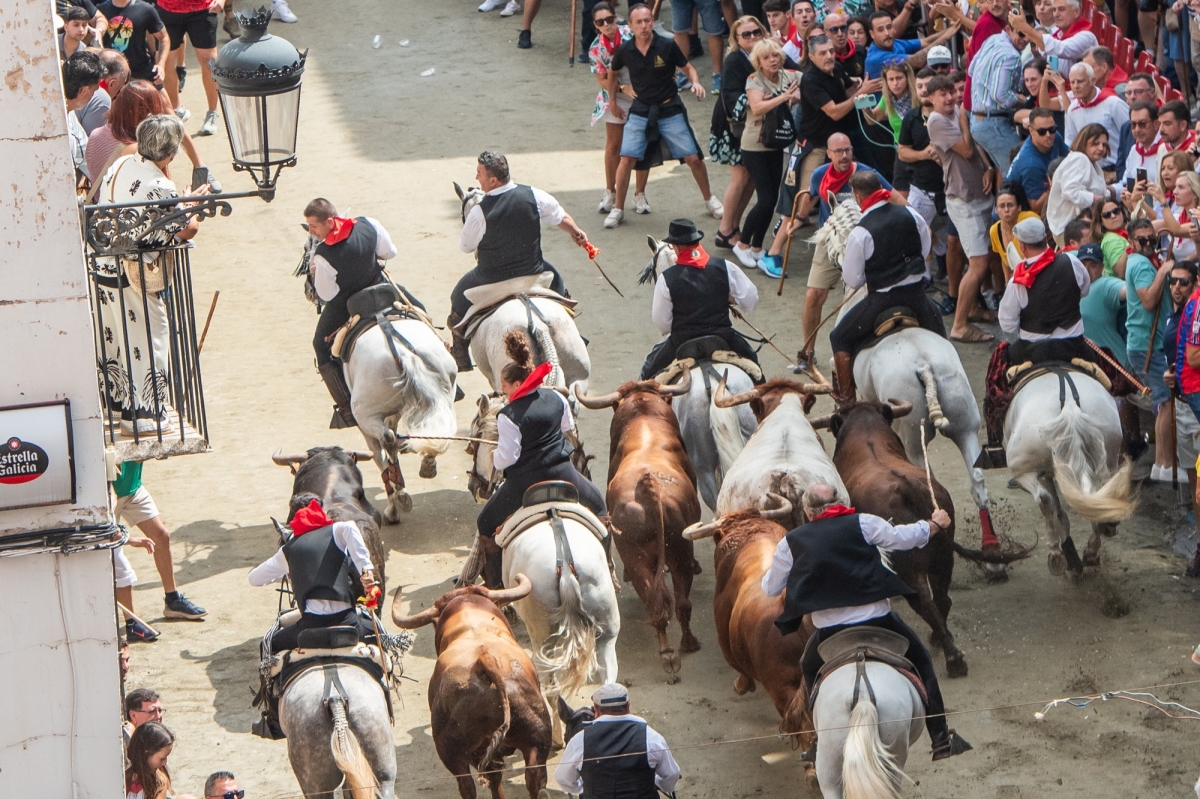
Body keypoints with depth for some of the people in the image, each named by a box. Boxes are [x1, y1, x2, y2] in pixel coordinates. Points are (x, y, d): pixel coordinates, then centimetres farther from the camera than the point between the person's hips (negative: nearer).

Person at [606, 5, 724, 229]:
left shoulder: (667, 46, -12)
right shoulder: (624, 50, -7)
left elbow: (688, 68, 0)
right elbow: (613, 72, 14)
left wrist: (695, 83, -19)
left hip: (670, 110, -1)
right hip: (640, 111, 1)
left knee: (693, 158, 0)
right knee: (626, 159, -11)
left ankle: (709, 200, 24)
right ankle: (618, 209, 6)